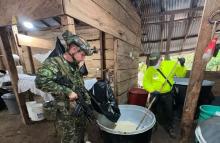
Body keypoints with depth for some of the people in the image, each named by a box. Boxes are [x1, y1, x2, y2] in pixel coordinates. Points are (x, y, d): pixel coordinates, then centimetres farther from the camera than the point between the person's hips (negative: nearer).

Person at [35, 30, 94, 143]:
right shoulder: (54, 63, -18)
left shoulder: (75, 66, 4)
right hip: (66, 115, -6)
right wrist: (67, 92, -29)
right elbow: (41, 81, -36)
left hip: (81, 112, 7)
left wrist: (88, 103, 5)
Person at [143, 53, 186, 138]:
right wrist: (152, 90, -30)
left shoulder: (170, 64, -12)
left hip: (168, 94, 1)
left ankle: (170, 128, 46)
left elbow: (181, 73, -3)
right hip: (156, 94, -1)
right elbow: (146, 82, -16)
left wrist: (182, 65, -19)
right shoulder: (149, 70, -16)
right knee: (155, 112, 17)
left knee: (169, 112, 18)